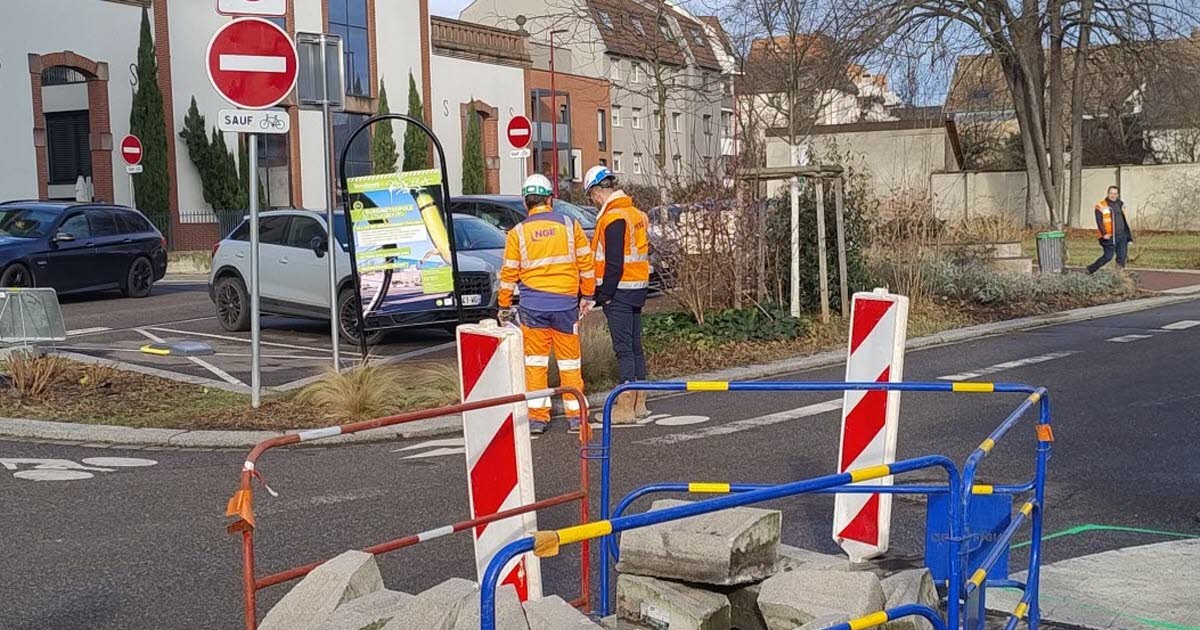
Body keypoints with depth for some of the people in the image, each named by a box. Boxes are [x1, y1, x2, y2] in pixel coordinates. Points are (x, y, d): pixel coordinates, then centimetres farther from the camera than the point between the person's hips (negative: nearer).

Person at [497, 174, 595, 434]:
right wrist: (587, 296, 13)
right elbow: (586, 263, 4)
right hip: (566, 304, 1)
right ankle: (576, 414, 13)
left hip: (532, 306, 0)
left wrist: (504, 306, 13)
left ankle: (537, 416, 8)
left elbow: (509, 274, 2)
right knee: (570, 360, 9)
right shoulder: (570, 225, 1)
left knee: (535, 361, 8)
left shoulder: (518, 233, -1)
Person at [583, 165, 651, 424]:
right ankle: (639, 404, 21)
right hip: (637, 288, 9)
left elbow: (614, 263, -21)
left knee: (623, 348, -6)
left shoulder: (613, 218, -16)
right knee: (635, 346, 14)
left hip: (619, 292, -9)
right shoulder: (636, 214, 13)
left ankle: (626, 407, -4)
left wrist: (604, 294, -14)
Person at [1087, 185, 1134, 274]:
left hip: (1122, 236, 6)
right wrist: (1104, 233, -22)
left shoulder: (1120, 204, 14)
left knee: (1122, 257, 0)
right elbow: (1099, 221, -13)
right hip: (1110, 237, -6)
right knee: (1108, 257, -5)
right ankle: (1090, 269, 11)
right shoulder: (1101, 205, -7)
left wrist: (1128, 234, 18)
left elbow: (1124, 219, 22)